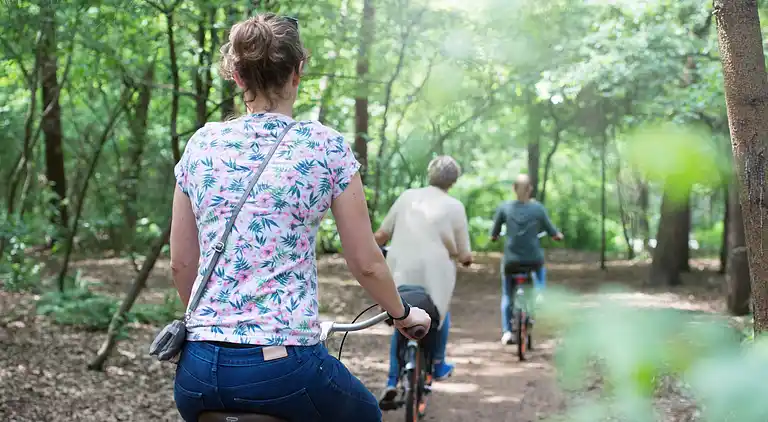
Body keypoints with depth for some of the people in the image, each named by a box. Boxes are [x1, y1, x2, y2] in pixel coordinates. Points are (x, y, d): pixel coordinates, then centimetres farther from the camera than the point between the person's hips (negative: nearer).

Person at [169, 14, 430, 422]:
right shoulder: (326, 146, -3)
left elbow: (181, 263, 12)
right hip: (284, 367, -3)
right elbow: (366, 263, 1)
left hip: (198, 370, 3)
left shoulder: (202, 144, 6)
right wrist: (402, 313, 19)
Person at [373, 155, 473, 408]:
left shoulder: (407, 196, 6)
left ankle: (392, 382, 9)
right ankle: (438, 366, 36)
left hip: (401, 274, 2)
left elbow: (381, 235, 7)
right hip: (435, 276, -2)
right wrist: (466, 257, 21)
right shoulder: (454, 207, -1)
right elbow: (464, 255, -1)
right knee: (441, 314, 29)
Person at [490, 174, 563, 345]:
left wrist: (494, 237, 27)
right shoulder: (538, 208, -3)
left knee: (507, 296, 19)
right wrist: (559, 235, 26)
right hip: (533, 259, 0)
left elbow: (493, 235, 4)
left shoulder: (504, 207, -3)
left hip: (511, 260, 0)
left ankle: (507, 331, 8)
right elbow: (553, 233, 4)